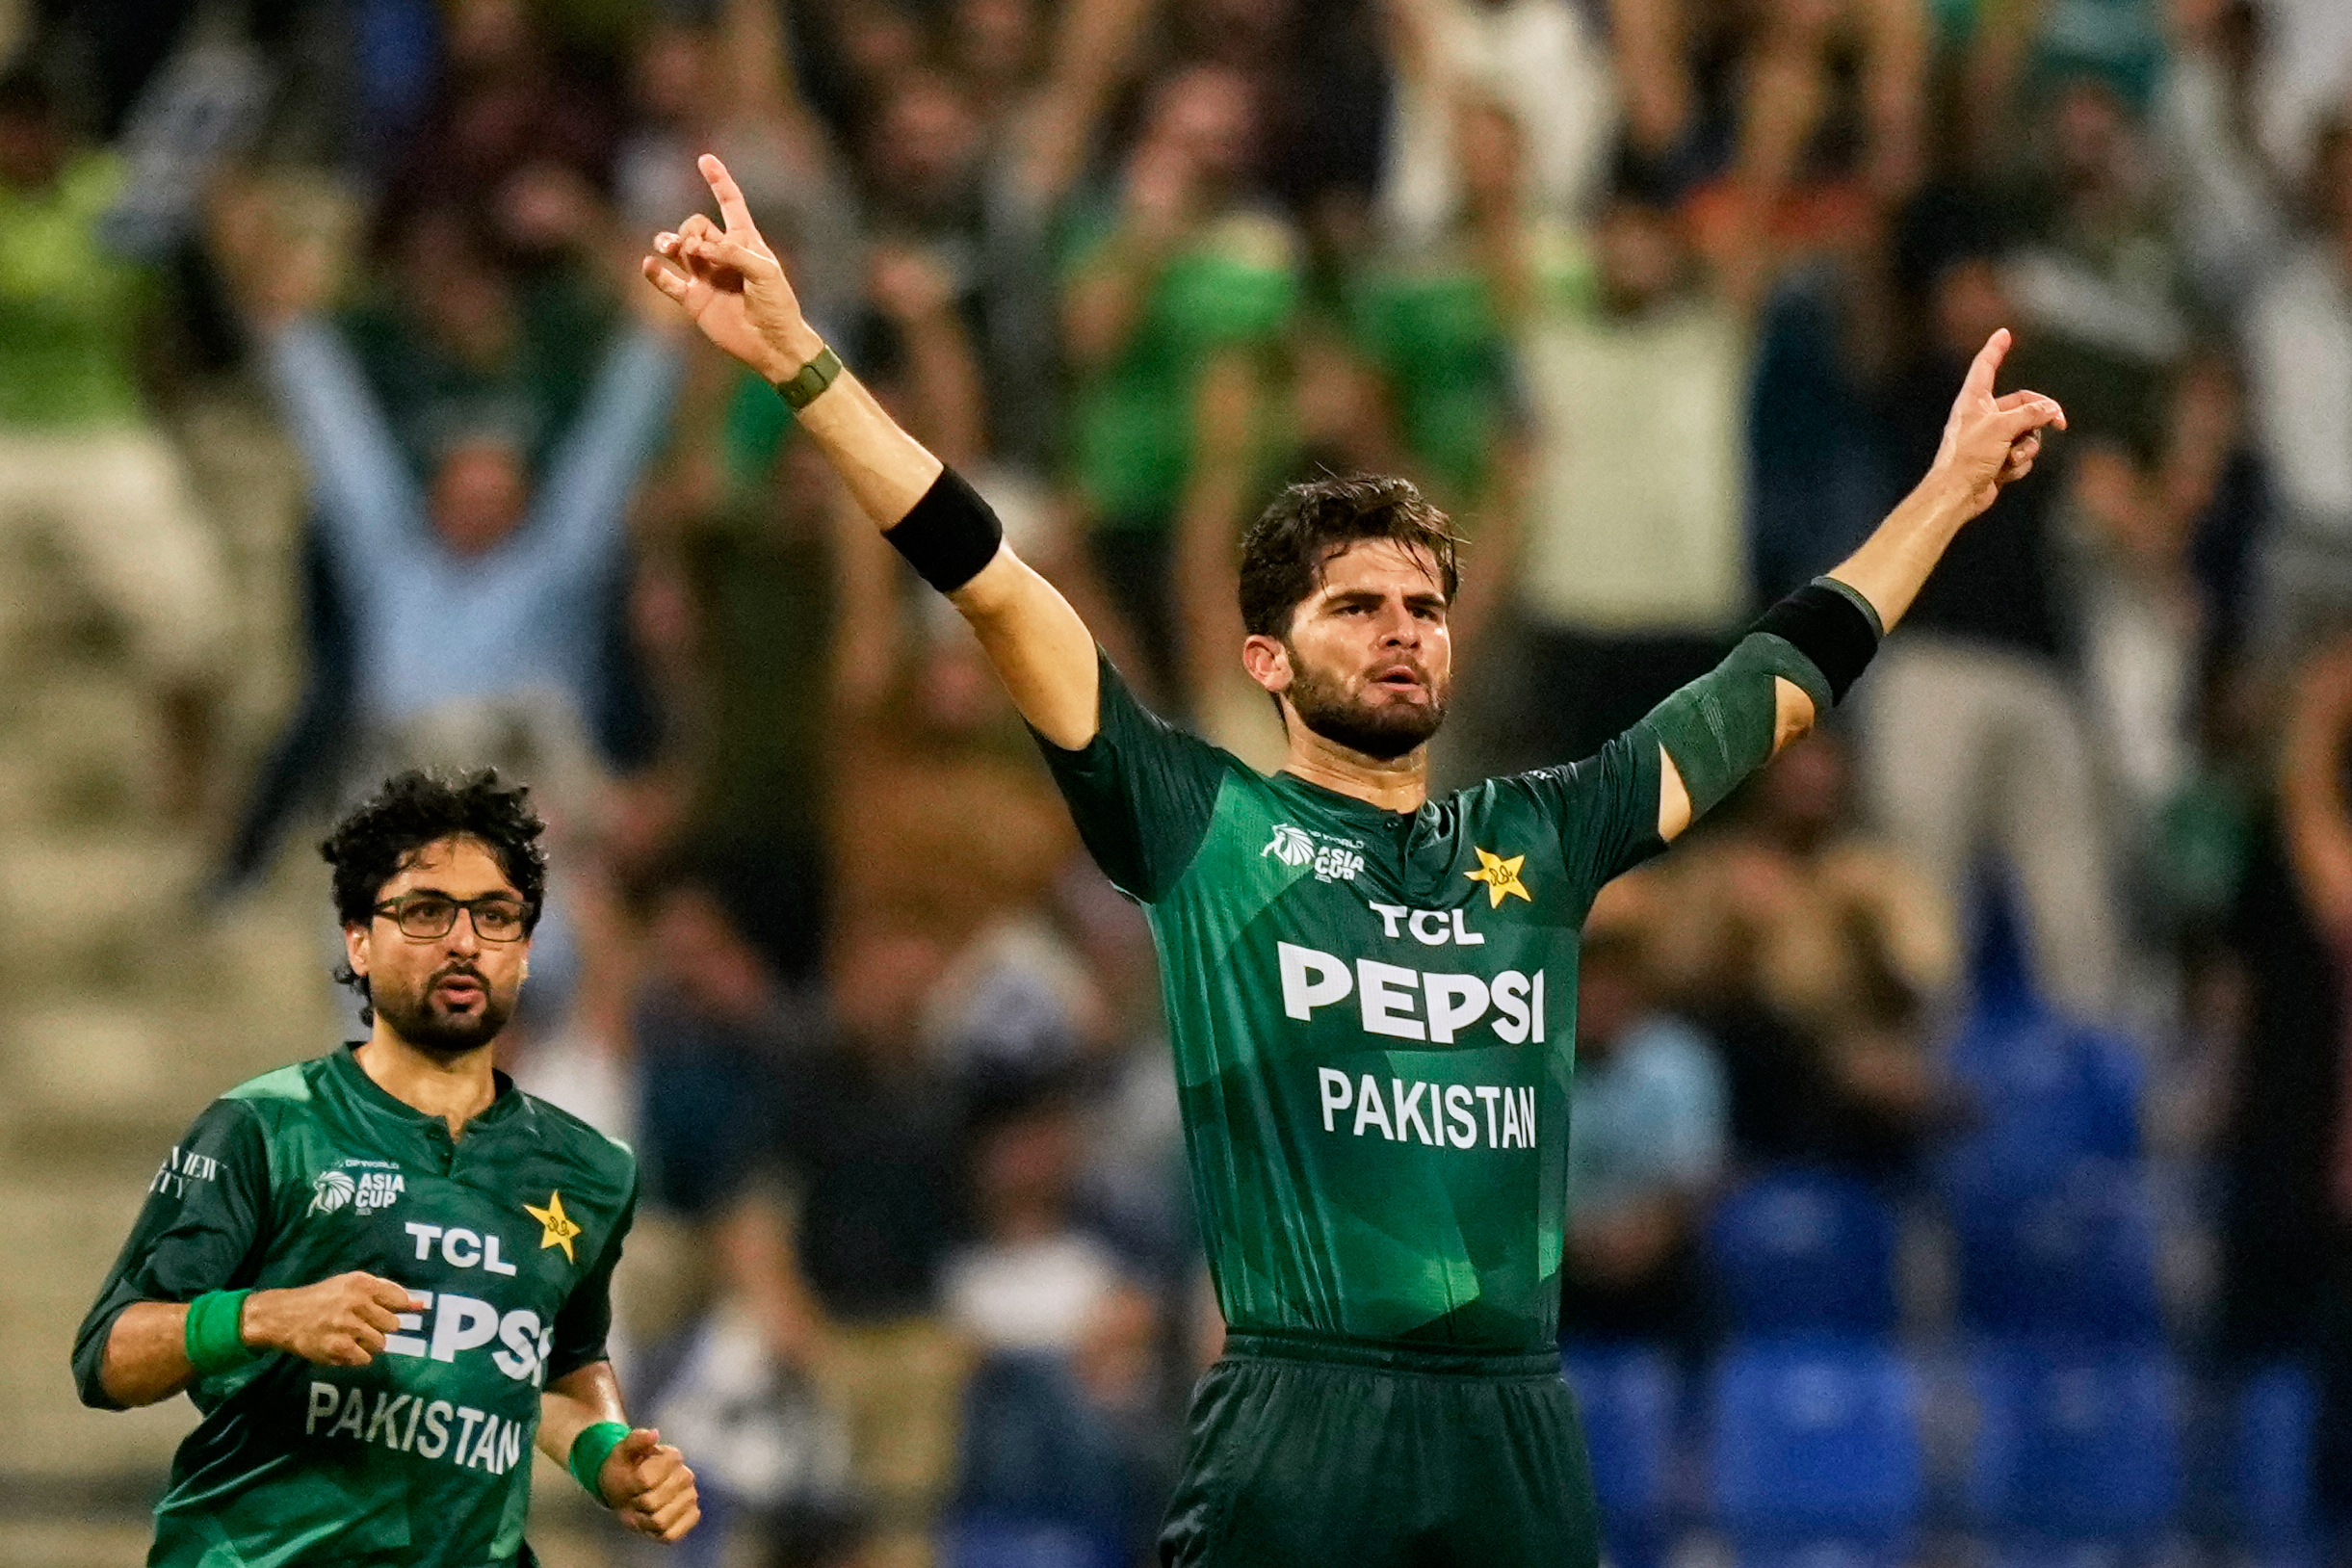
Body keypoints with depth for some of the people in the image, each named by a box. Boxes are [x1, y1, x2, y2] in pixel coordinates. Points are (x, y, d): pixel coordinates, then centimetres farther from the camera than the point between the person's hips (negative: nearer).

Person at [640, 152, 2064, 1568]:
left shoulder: (1539, 839, 14)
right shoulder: (1205, 825, 4)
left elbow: (1780, 686, 25)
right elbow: (993, 585, -3)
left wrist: (1952, 488, 31)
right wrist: (800, 362, -9)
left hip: (1519, 1433, 4)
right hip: (1300, 1433, -4)